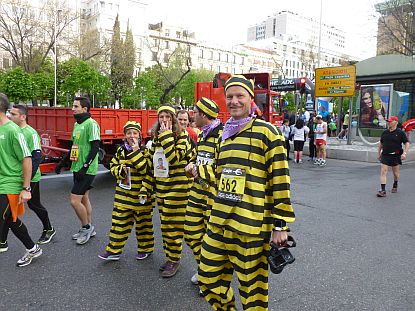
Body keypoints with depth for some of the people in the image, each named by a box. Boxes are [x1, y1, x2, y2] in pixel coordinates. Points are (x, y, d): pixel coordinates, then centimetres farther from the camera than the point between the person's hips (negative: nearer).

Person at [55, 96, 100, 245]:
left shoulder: (91, 124, -14)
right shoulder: (77, 124, 14)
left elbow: (95, 147, -20)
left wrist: (85, 167, -24)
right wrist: (62, 163, 22)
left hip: (86, 170, -9)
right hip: (77, 168, 9)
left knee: (75, 201, -9)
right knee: (84, 198, 15)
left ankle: (87, 227, 11)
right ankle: (88, 229, 27)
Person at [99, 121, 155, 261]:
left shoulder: (145, 151, -8)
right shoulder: (121, 151, 7)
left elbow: (146, 170, -21)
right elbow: (113, 167, 11)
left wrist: (136, 151, -24)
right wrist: (121, 170, -11)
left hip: (140, 195, -4)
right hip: (123, 194, 4)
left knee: (143, 222, 10)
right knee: (119, 221, 9)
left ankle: (145, 248, 28)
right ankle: (114, 250, 21)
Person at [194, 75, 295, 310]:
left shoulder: (266, 131, -8)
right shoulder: (225, 134, 13)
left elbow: (280, 180, -10)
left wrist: (280, 224, -11)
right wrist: (198, 170, 37)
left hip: (252, 226, -7)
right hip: (220, 222, 7)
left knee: (252, 286, 8)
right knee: (209, 278, 17)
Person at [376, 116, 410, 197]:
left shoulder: (400, 133, -4)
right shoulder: (385, 132, 7)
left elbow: (407, 143, -3)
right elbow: (380, 143, 17)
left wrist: (404, 153, -15)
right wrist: (378, 153, 16)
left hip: (395, 156, -2)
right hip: (385, 155, 2)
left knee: (395, 173, 13)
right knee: (383, 172, -10)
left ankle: (395, 186, 41)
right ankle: (383, 191, -13)